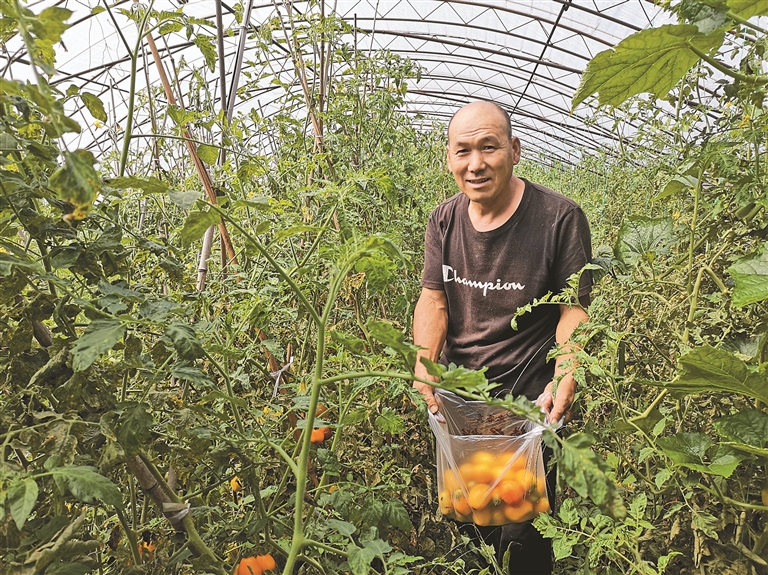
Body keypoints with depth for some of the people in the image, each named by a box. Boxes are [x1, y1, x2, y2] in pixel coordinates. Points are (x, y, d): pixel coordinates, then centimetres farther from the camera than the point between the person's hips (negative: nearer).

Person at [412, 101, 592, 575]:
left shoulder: (560, 217, -13)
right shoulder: (444, 220, 2)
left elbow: (575, 308, -11)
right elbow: (433, 299, 1)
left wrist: (564, 380, -24)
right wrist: (424, 365, -15)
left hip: (527, 397, -4)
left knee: (520, 533, 3)